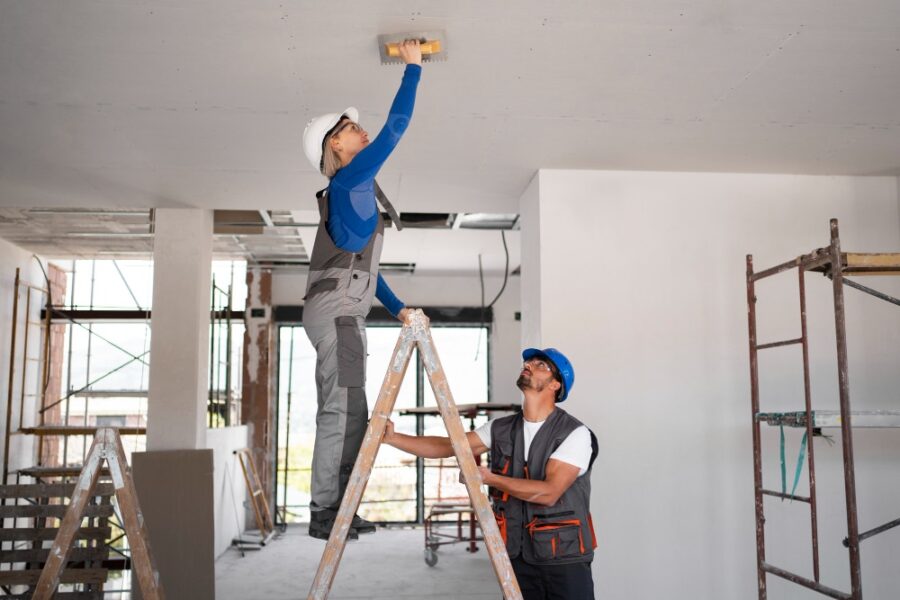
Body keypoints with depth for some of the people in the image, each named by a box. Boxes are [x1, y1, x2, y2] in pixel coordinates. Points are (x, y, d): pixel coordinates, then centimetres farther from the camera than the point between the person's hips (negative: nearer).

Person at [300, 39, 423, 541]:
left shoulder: (353, 193, 25)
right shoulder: (350, 179, -3)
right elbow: (397, 126, -6)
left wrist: (398, 308, 26)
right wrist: (413, 67, 4)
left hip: (344, 314, 10)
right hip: (335, 311, -10)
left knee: (349, 414, 9)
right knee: (341, 411, -12)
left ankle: (335, 511, 12)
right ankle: (325, 513, -9)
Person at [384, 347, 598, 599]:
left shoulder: (575, 434, -12)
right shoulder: (501, 428, 4)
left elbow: (549, 492, -21)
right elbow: (446, 446, 0)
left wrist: (490, 478, -17)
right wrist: (392, 437, -11)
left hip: (564, 560, -4)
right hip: (518, 556, 4)